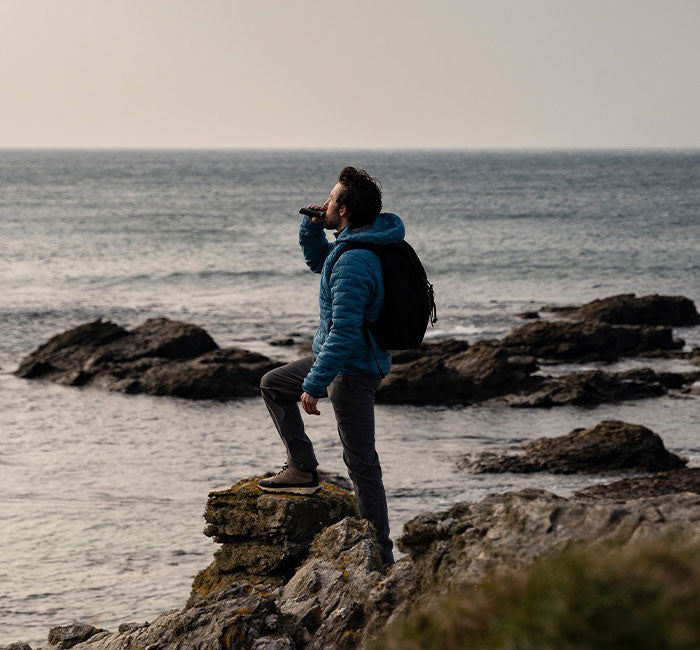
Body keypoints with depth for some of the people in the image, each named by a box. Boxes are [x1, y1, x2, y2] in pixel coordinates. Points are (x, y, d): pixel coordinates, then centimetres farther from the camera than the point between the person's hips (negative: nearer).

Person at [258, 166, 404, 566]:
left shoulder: (353, 262, -28)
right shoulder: (365, 241, 4)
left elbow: (344, 333, -30)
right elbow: (318, 261, 24)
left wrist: (314, 384, -25)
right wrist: (312, 226, 4)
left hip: (354, 371, -10)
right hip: (345, 357, 10)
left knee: (361, 462, -3)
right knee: (274, 385, 24)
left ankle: (380, 552, 3)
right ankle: (303, 470, 23)